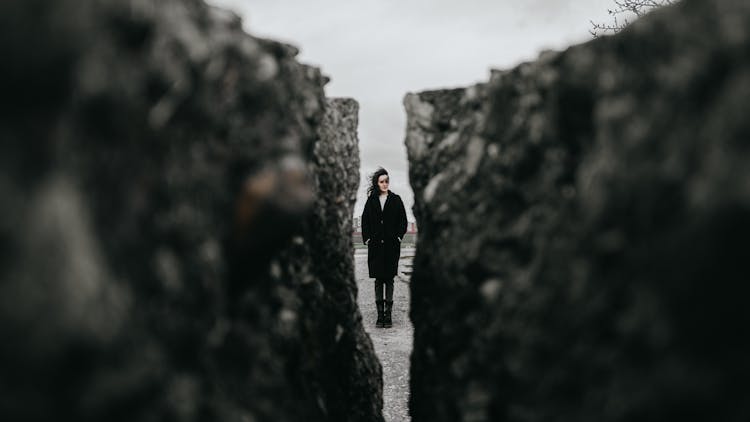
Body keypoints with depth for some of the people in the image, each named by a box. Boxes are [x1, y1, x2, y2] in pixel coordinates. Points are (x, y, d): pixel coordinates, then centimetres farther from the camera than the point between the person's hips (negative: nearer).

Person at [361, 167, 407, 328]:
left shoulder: (396, 200, 5)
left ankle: (388, 315, 4)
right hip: (376, 246, 1)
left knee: (389, 280, 1)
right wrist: (367, 238, 0)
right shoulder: (371, 201, 9)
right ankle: (380, 314, 8)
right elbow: (365, 221, 10)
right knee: (378, 280, 3)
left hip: (391, 245, -1)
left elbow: (403, 220, 4)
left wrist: (398, 237, -6)